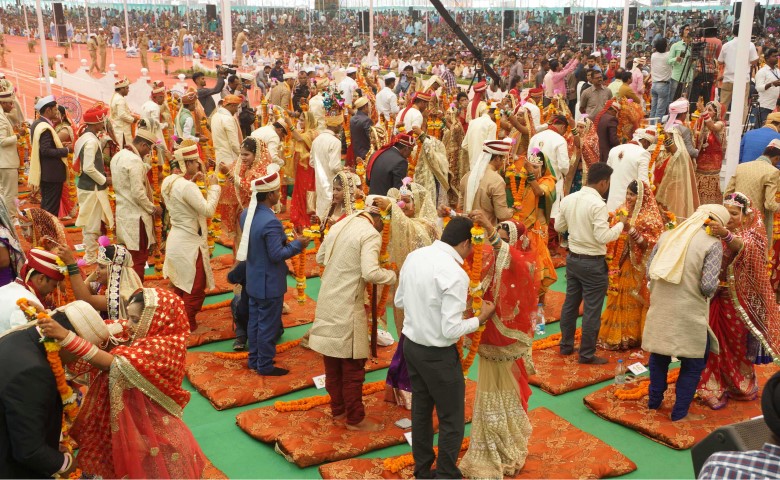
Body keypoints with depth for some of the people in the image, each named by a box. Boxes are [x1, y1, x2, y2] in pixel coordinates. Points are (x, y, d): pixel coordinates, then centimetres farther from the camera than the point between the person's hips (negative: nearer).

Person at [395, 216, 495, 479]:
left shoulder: (414, 256, -2)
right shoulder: (455, 274, -24)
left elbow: (399, 301, 9)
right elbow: (451, 330, -23)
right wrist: (481, 318, -9)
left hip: (411, 346, 8)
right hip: (438, 355, -8)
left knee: (421, 410, 21)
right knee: (452, 420, 10)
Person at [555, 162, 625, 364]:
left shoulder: (568, 199, 1)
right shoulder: (597, 204, -21)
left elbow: (558, 227, 11)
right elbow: (603, 237, -24)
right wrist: (620, 223, -10)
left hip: (572, 259, 7)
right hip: (592, 263, -7)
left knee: (570, 303, 18)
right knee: (591, 310, 3)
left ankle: (566, 345, 30)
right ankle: (587, 354, 11)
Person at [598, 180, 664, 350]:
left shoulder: (650, 217, -10)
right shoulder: (622, 210, 7)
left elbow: (654, 244, -15)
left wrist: (638, 237, -29)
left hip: (638, 266, -6)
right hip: (621, 264, 6)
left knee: (634, 301, 2)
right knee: (618, 299, 11)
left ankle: (632, 336, 14)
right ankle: (617, 334, 23)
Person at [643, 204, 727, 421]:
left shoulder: (667, 235, 5)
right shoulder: (713, 244, -10)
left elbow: (649, 270, 7)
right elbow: (708, 285, -16)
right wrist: (709, 292, 5)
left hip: (660, 307, 5)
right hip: (689, 312, -5)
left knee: (659, 355, 22)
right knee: (693, 363, 13)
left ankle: (654, 402, 35)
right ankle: (680, 413, 18)